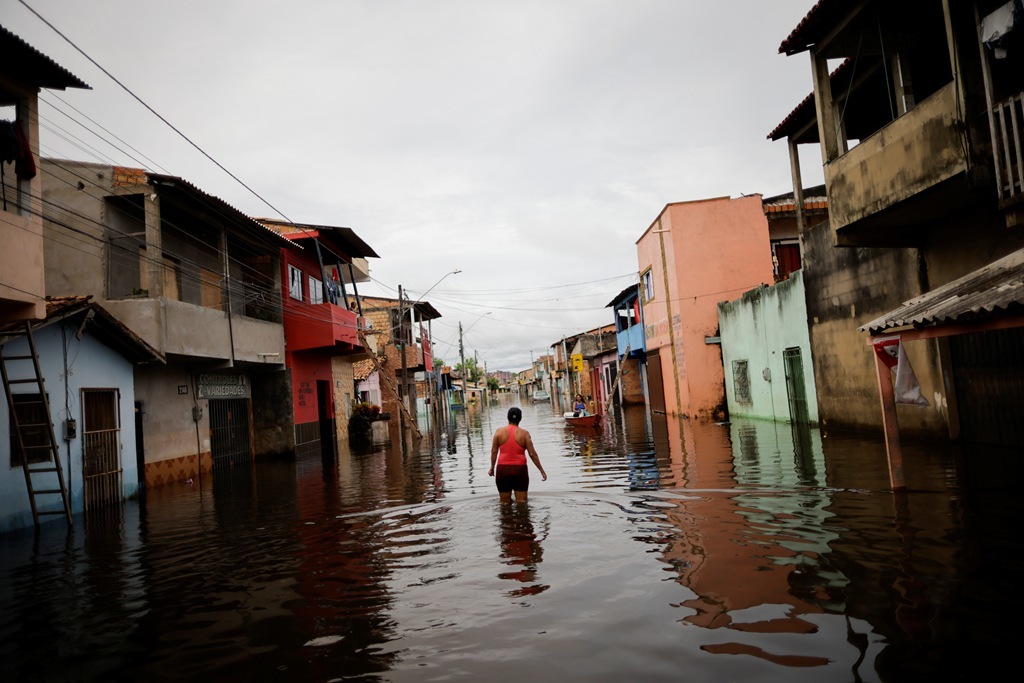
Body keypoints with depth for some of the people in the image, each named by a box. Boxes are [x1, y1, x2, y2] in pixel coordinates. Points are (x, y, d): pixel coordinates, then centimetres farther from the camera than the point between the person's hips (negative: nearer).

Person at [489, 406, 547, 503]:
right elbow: (532, 454, -4)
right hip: (520, 469, -1)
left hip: (503, 469, 1)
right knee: (521, 502, 5)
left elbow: (494, 452, 1)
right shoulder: (524, 433, -4)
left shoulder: (499, 431, -1)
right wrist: (542, 470, 3)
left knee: (505, 502, 11)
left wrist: (492, 468, 13)